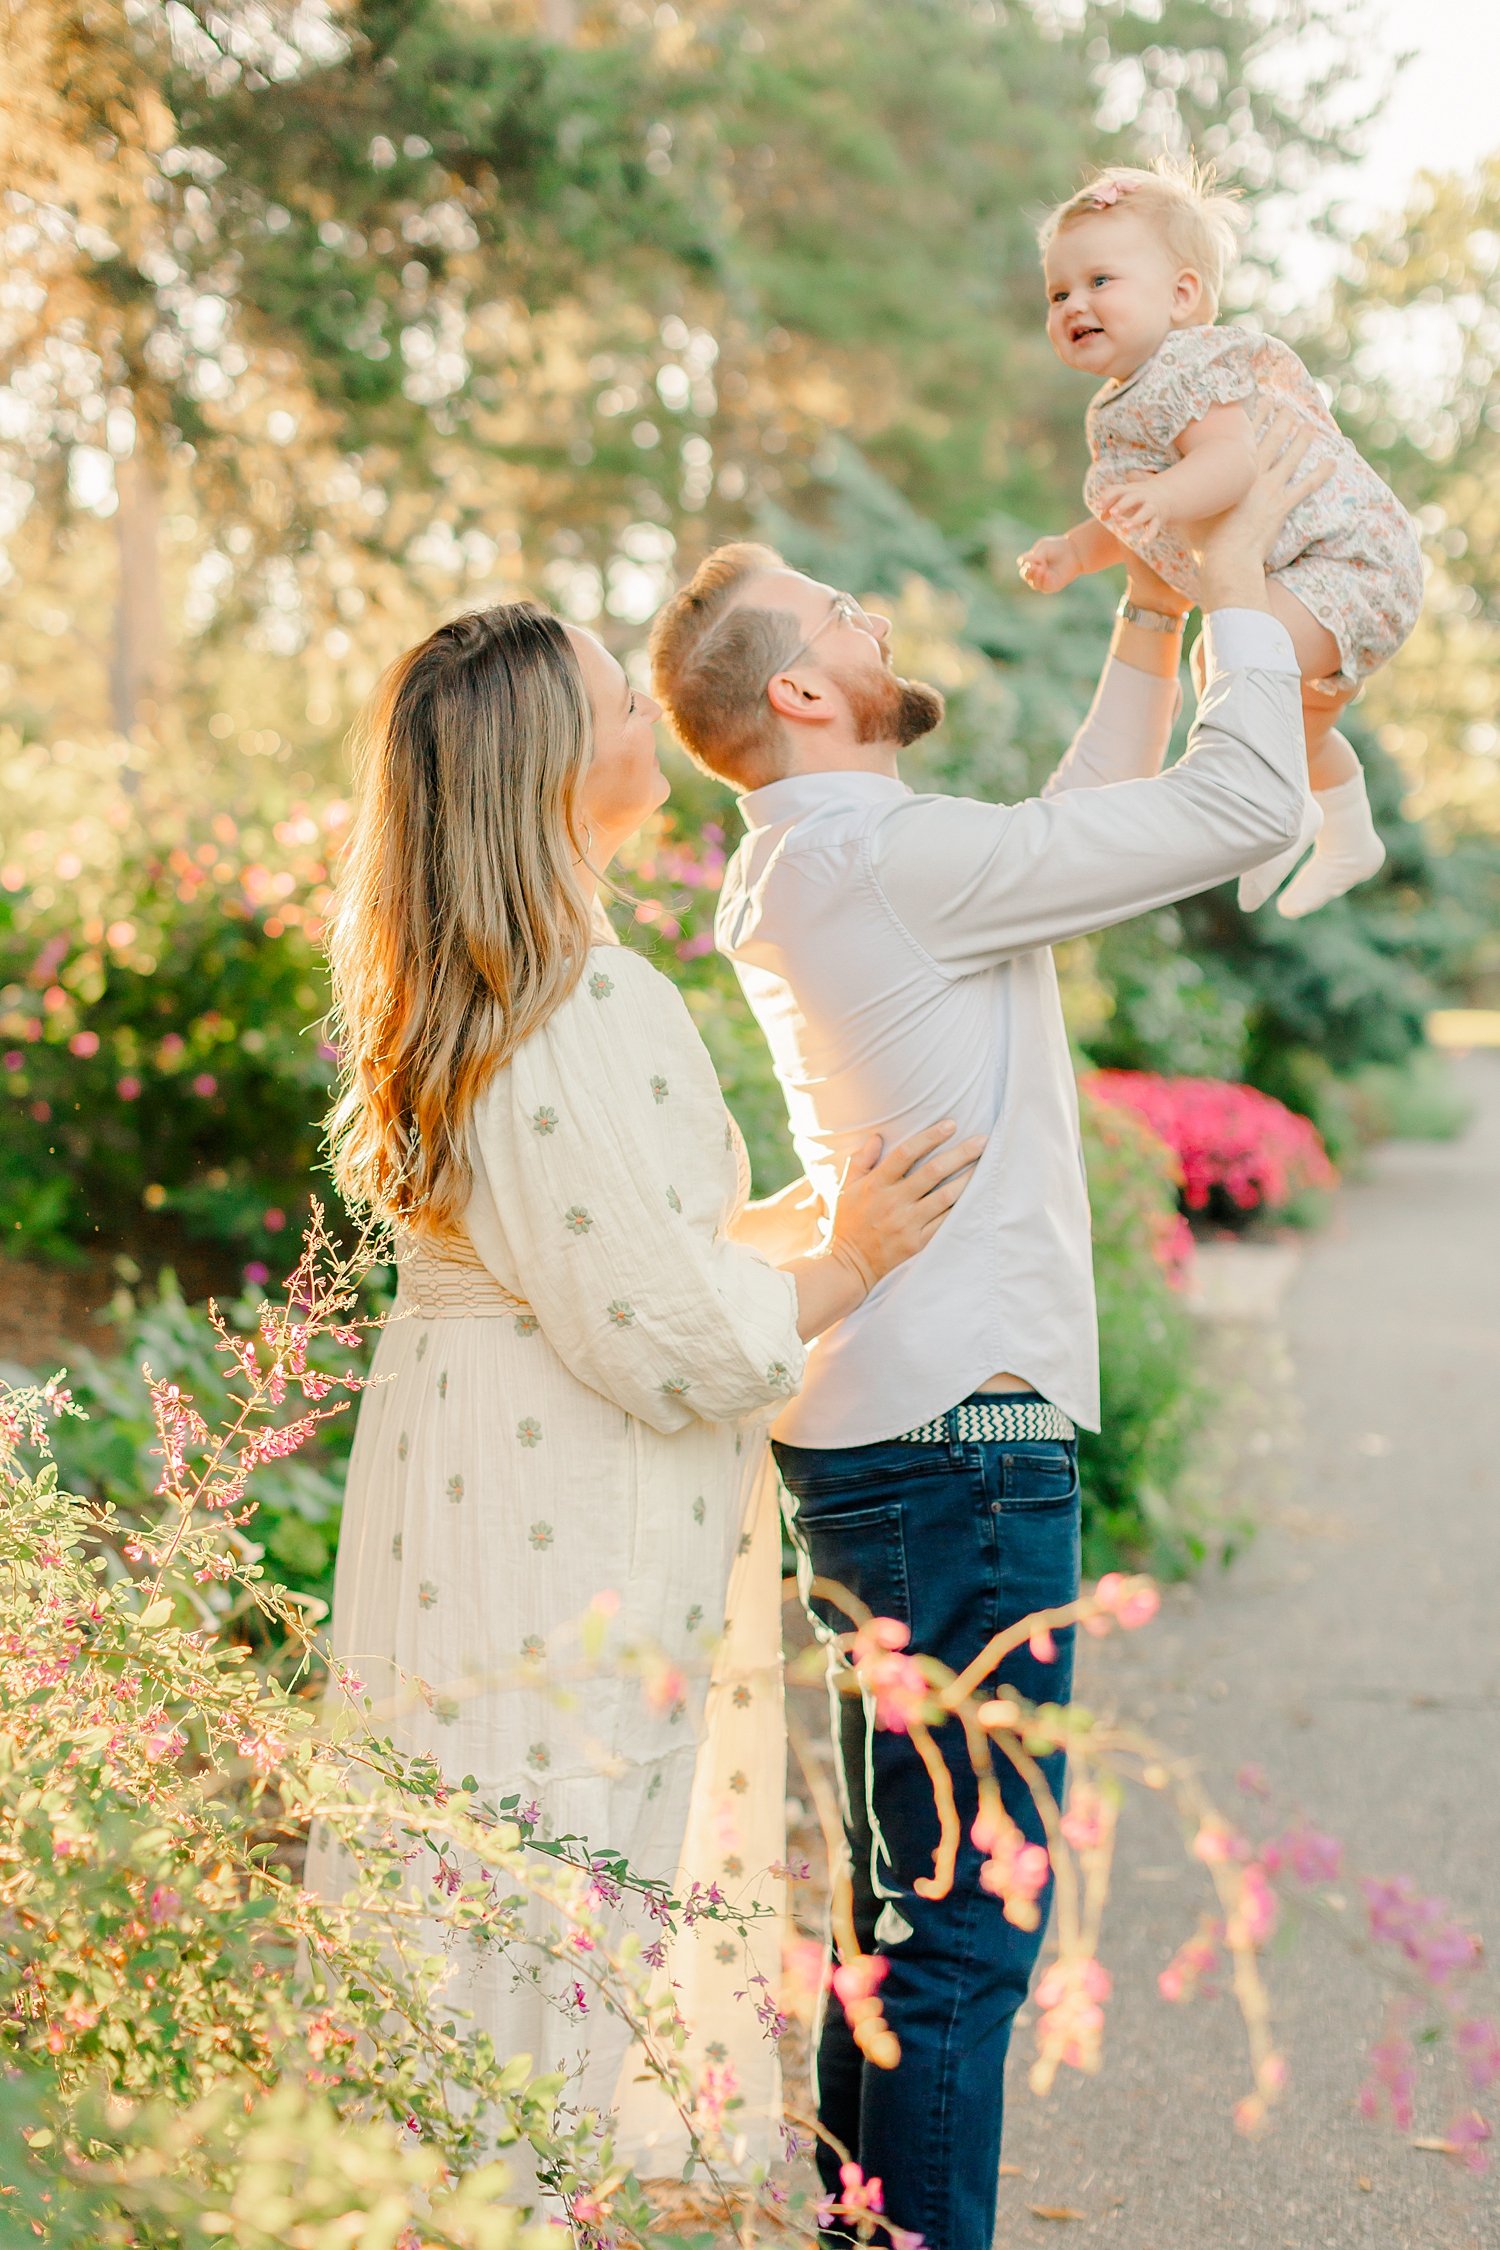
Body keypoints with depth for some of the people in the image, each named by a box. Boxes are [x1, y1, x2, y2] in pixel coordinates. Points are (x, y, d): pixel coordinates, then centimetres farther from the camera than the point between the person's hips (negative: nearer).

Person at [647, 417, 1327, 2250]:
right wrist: (1234, 581, -2)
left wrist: (1155, 614, 22)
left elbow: (1085, 832, 26)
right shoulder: (885, 862, -16)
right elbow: (1241, 810, -15)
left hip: (880, 1440, 10)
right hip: (958, 1439, -10)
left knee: (905, 1919, 17)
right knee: (963, 1932, -5)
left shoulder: (809, 876, 14)